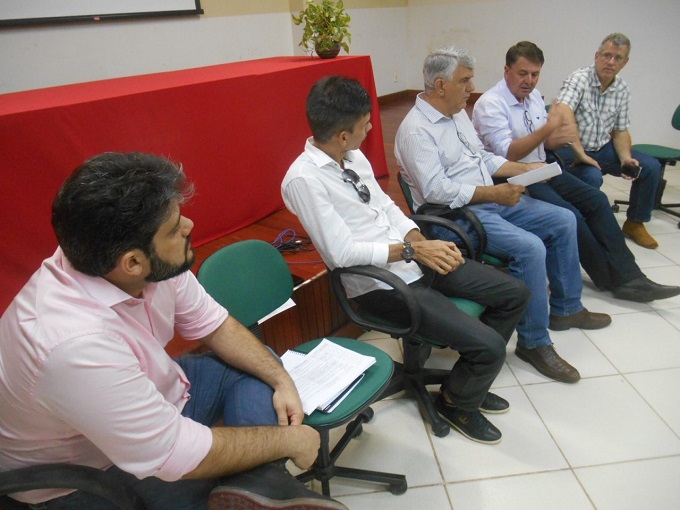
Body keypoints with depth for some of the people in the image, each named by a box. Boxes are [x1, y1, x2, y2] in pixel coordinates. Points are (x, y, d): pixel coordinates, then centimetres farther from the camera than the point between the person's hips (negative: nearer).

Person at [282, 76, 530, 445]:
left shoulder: (354, 156, 6)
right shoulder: (304, 179, -19)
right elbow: (342, 253, -22)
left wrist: (423, 241, -5)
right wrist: (412, 249, -20)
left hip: (413, 260, 9)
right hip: (382, 285, -8)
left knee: (514, 293, 8)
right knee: (489, 346, -16)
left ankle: (471, 379, 27)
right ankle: (456, 402, 18)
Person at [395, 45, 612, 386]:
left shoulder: (458, 113, 14)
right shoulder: (416, 129, -16)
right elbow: (435, 190, -24)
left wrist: (524, 168, 7)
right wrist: (493, 193, -23)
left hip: (490, 200, 10)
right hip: (456, 214, -10)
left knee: (563, 221, 7)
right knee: (530, 248, -27)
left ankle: (565, 309, 23)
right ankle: (534, 343, -8)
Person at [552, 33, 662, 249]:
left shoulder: (622, 90, 5)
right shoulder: (580, 78, -17)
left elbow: (620, 131, 10)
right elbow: (562, 112, -36)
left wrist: (626, 158, -10)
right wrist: (581, 154, -38)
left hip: (602, 149, 7)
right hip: (571, 150, -7)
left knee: (651, 167, -4)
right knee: (592, 177, -35)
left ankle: (634, 223, 16)